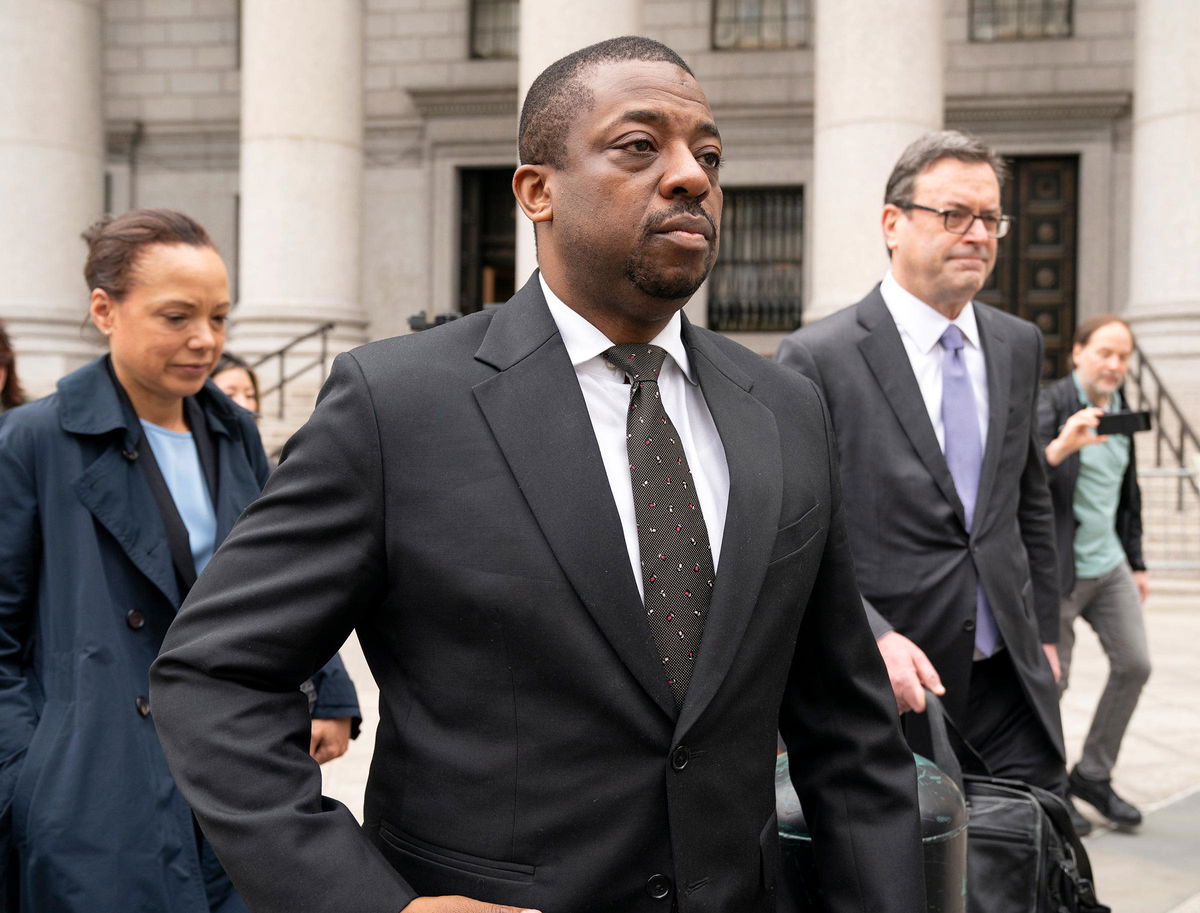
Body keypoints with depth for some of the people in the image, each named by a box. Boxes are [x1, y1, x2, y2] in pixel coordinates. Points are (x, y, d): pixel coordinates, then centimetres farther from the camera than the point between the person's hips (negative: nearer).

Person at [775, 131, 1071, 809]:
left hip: (1012, 684, 5)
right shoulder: (818, 358, -10)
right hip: (886, 683, -5)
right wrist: (875, 638, -23)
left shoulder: (1018, 345, 10)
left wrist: (1044, 633, 17)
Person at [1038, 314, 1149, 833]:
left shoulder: (1121, 411, 12)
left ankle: (1093, 774, 21)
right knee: (1050, 682, 0)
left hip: (1109, 563, 7)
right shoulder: (1050, 406, -12)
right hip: (1057, 569, -7)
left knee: (1134, 664, 4)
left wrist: (1136, 563, 20)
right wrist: (1062, 446, -42)